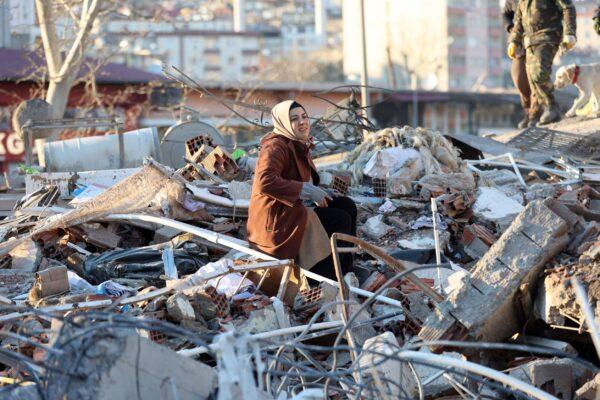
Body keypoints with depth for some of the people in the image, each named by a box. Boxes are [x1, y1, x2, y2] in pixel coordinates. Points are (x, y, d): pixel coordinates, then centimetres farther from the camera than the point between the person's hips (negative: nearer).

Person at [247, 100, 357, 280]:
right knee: (341, 220, -15)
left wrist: (320, 192, 7)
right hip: (276, 221, -10)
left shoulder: (300, 145, 14)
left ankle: (346, 270, 9)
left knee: (347, 206, 5)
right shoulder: (276, 146, -17)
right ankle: (327, 281, -8)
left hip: (294, 208, 10)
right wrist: (307, 190, -30)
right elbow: (265, 181, -34)